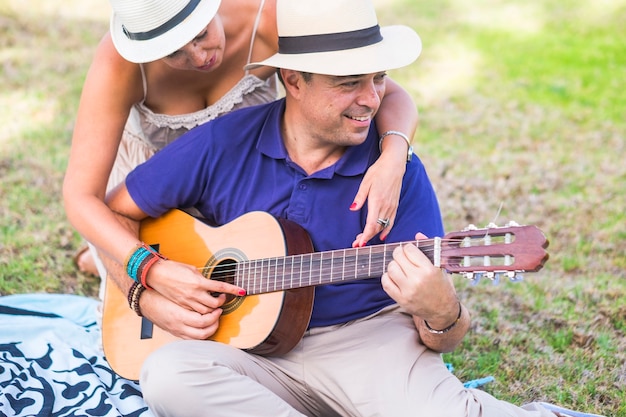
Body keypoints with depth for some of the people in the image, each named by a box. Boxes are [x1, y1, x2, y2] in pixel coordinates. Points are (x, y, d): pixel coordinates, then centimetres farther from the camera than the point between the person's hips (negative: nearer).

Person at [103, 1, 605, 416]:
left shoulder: (398, 170, -7)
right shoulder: (223, 145, -4)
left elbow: (448, 339, -8)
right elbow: (113, 212, 9)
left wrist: (438, 311, -33)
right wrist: (152, 273, -10)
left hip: (370, 337, -3)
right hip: (251, 345, 3)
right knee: (168, 373, -31)